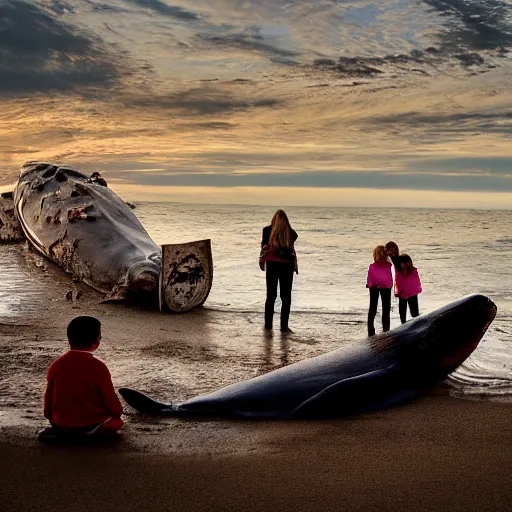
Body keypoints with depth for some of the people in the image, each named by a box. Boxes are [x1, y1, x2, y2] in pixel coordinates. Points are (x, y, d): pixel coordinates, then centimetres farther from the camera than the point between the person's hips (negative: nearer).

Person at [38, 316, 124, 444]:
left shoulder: (56, 364, -3)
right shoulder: (98, 367, -16)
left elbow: (48, 397, 6)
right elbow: (110, 399, -7)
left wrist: (53, 420, 22)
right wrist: (118, 412, 14)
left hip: (62, 422, 5)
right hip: (91, 423, -5)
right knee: (117, 421, 17)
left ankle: (59, 431, 6)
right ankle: (90, 432, -4)